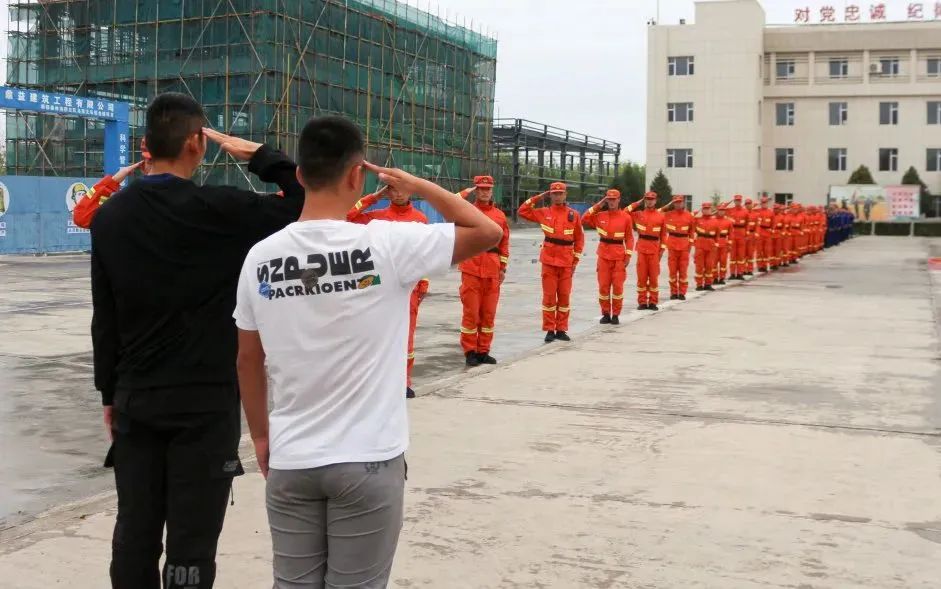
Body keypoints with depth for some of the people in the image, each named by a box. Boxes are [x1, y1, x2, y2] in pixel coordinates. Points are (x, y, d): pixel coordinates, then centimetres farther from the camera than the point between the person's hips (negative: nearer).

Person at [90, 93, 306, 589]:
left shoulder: (109, 216, 3)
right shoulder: (217, 208, -13)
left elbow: (104, 319, 7)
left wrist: (109, 392, 16)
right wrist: (259, 156, -3)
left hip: (134, 398, 5)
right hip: (205, 399, -5)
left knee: (135, 531, 12)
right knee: (191, 541, 2)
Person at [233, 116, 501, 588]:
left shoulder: (261, 257, -3)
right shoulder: (385, 245, -14)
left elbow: (248, 361, 7)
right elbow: (488, 232, -4)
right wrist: (419, 187, 4)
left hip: (290, 461, 3)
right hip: (368, 461, -3)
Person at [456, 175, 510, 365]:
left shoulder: (500, 215, 11)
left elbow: (504, 243, 14)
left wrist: (503, 267, 10)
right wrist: (466, 191, -11)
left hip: (493, 271, 4)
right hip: (471, 269, -3)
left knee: (489, 312, 8)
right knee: (471, 311, -1)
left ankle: (483, 351, 17)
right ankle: (470, 352, 7)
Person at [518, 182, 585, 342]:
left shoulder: (573, 214, 3)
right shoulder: (544, 212, 4)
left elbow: (579, 238, 8)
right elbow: (522, 211, 6)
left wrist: (576, 259, 4)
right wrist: (537, 198, 1)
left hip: (567, 262, 1)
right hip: (549, 260, -1)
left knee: (565, 296, 5)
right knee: (549, 296, 0)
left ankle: (561, 329, 14)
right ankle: (549, 330, 7)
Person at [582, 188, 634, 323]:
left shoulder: (626, 217, -1)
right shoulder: (600, 215, 4)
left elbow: (629, 238, 0)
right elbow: (584, 219, 0)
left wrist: (628, 255, -6)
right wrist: (597, 206, -1)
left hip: (619, 256, -2)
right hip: (603, 255, 2)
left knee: (618, 285, -1)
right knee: (603, 285, 2)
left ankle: (616, 315, 10)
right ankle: (606, 314, 13)